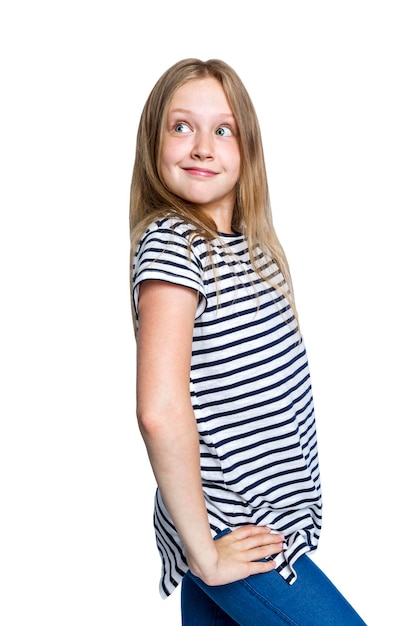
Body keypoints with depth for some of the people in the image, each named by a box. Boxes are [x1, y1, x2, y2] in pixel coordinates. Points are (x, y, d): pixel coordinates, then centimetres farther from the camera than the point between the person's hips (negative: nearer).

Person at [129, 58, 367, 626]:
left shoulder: (251, 244, 7)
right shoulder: (169, 242, -18)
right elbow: (161, 411, -28)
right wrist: (204, 552, -19)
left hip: (271, 514, 7)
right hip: (230, 533, -7)